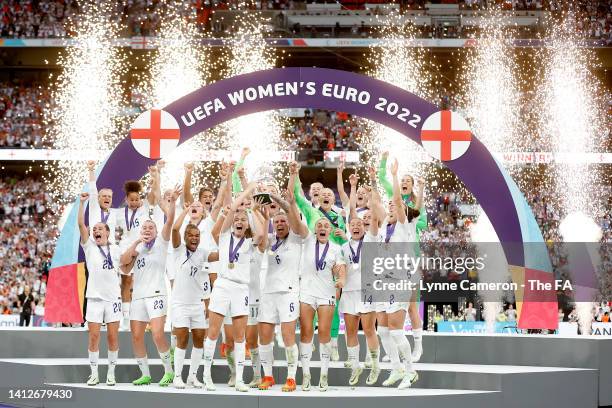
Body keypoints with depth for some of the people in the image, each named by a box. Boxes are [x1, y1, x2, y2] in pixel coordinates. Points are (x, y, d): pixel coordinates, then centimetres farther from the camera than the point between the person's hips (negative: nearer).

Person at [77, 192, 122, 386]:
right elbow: (81, 224, -8)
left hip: (113, 297, 1)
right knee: (93, 336, -3)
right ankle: (94, 374, 3)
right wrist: (82, 202, -17)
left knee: (113, 336, 1)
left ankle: (111, 373, 9)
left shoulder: (116, 250, 7)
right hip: (94, 297, -1)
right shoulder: (89, 246, 4)